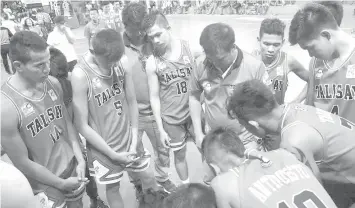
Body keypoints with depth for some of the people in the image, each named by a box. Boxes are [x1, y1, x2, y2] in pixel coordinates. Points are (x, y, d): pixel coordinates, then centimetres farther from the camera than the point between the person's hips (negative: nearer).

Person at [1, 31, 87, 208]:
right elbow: (22, 163, -17)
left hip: (73, 167, 5)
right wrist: (62, 183, -9)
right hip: (46, 187, -5)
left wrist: (80, 159, -3)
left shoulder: (53, 84, -9)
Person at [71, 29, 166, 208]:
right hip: (103, 148, -3)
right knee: (112, 188, 19)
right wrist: (113, 154, -14)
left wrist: (134, 140, -3)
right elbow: (82, 126, -18)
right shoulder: (80, 75, -23)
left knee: (148, 178, 18)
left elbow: (132, 101, -1)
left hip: (128, 139, 3)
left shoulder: (123, 62, -11)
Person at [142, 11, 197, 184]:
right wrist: (161, 129, -2)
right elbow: (154, 97, -4)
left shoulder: (190, 48, -9)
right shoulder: (152, 62, -10)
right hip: (172, 118, 0)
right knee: (180, 155, 15)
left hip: (195, 112, 1)